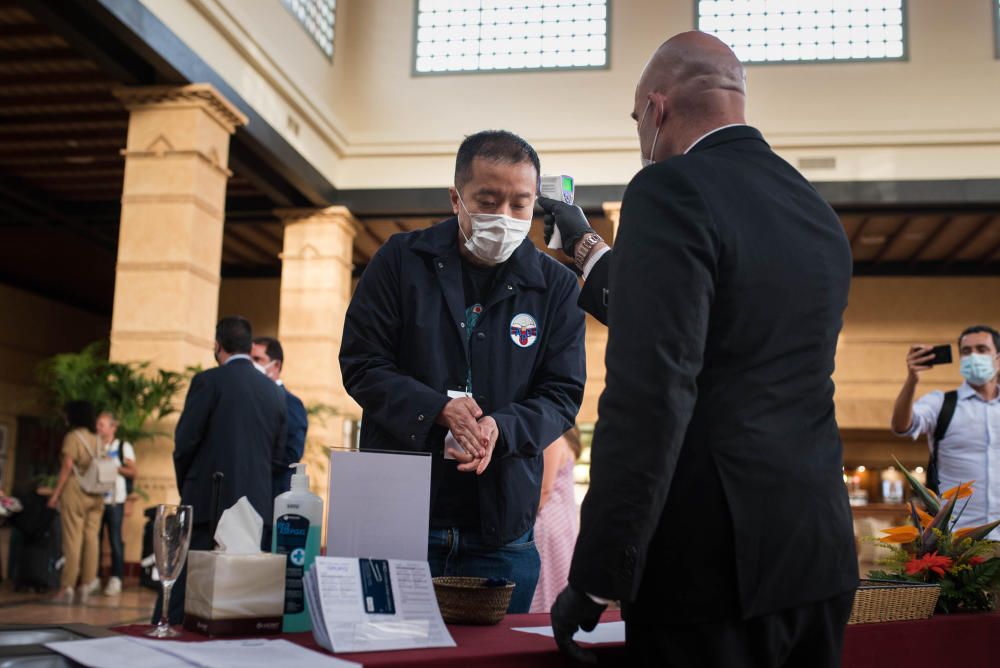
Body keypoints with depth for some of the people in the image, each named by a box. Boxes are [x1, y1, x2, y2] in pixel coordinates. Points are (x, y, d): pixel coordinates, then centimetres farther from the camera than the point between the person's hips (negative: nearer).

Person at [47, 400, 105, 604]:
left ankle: (67, 587, -5)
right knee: (91, 538, 5)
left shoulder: (73, 437, -6)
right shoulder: (97, 439, 13)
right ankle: (87, 584, 5)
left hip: (75, 490, -6)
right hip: (96, 494, 6)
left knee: (73, 540, -5)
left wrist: (56, 493, -11)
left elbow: (67, 467, -13)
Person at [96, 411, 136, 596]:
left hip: (115, 501, -3)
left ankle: (116, 579, -1)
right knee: (94, 539, 3)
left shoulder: (124, 447, 6)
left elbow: (133, 471, -1)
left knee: (115, 540, -4)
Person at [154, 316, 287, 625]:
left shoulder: (208, 381, -5)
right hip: (257, 504, 5)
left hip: (209, 500, -4)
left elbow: (185, 441, -5)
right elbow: (278, 452, 11)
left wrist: (185, 486, 10)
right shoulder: (274, 391, 10)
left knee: (179, 592, 1)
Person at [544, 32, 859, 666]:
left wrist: (594, 583, -17)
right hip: (819, 561, 8)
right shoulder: (821, 214, 12)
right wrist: (591, 254, 35)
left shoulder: (672, 191, -12)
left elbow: (651, 397, -22)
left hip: (711, 565, -8)